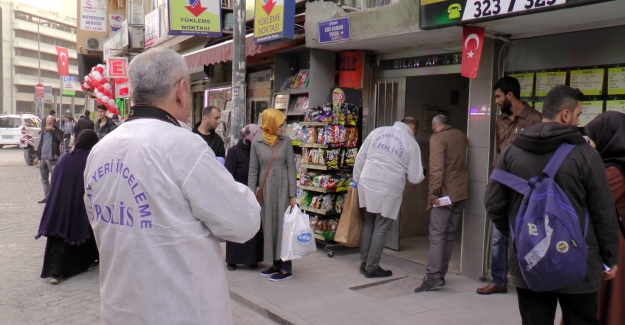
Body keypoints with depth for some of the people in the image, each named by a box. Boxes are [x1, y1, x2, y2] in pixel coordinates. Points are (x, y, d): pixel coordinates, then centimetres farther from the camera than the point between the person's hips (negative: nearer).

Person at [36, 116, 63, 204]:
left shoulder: (57, 131, 0)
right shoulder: (44, 132, 17)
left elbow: (60, 138, -24)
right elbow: (40, 144, 23)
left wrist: (52, 129, -17)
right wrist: (37, 156, 19)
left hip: (52, 159, -7)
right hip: (42, 159, 7)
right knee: (44, 179, 13)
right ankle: (47, 197, 21)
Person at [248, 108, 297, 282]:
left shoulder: (285, 141, -1)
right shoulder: (257, 143, 0)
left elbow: (291, 168, -1)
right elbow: (253, 170, 3)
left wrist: (292, 195, -5)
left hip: (282, 189, -2)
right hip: (265, 190, 2)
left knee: (282, 225, -2)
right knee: (268, 226, 7)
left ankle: (286, 267, 4)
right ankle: (276, 263, 19)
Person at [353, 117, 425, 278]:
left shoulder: (378, 131, 7)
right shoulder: (412, 144, 0)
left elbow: (360, 157, 8)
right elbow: (415, 178, 0)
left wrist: (356, 179, 17)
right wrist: (421, 174, 23)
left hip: (366, 186, 4)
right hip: (389, 191, -4)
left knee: (368, 224, 18)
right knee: (381, 229, 7)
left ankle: (364, 262, 24)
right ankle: (372, 267, 14)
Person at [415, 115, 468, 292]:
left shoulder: (437, 138, -8)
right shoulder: (461, 136, 13)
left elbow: (436, 168, -18)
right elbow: (464, 161, 18)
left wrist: (434, 191, -20)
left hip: (445, 192, -7)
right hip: (462, 192, 7)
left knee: (437, 234, -9)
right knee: (449, 234, 11)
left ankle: (433, 276, -15)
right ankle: (440, 274, 15)